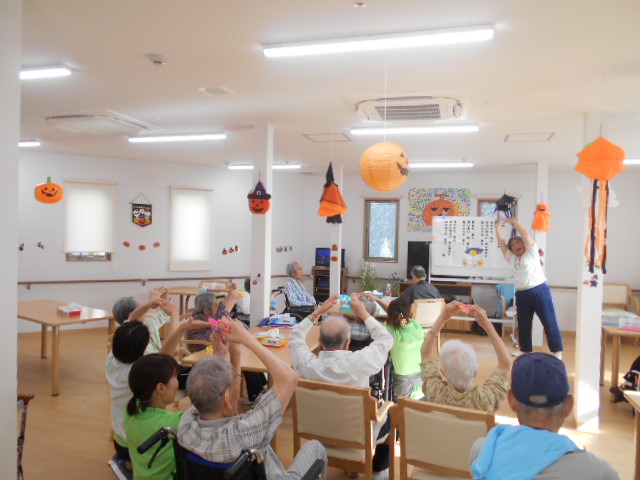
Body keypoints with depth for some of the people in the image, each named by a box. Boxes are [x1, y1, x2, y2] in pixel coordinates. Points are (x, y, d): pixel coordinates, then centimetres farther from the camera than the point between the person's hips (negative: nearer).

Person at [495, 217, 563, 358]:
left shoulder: (531, 252, 4)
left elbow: (525, 234, -6)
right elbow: (501, 241, 14)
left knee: (549, 322, -2)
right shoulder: (511, 258, 15)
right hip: (521, 294, 5)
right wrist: (497, 225, 15)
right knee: (523, 324, 10)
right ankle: (525, 349, 23)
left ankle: (557, 350, 5)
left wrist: (513, 221, -1)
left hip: (539, 291, -5)